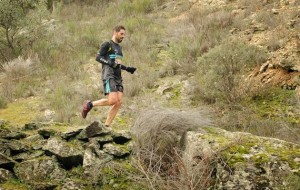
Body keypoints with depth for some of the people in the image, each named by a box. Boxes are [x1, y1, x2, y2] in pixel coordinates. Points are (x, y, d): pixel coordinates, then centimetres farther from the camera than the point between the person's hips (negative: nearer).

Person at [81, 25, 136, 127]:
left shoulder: (119, 47, 25)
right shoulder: (107, 45, -1)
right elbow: (98, 57, -12)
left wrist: (127, 68, 19)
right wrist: (111, 63, -22)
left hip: (118, 77, 8)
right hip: (108, 76, -8)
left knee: (119, 102, -7)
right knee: (112, 100, -22)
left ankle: (106, 126, -4)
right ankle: (89, 104, -2)